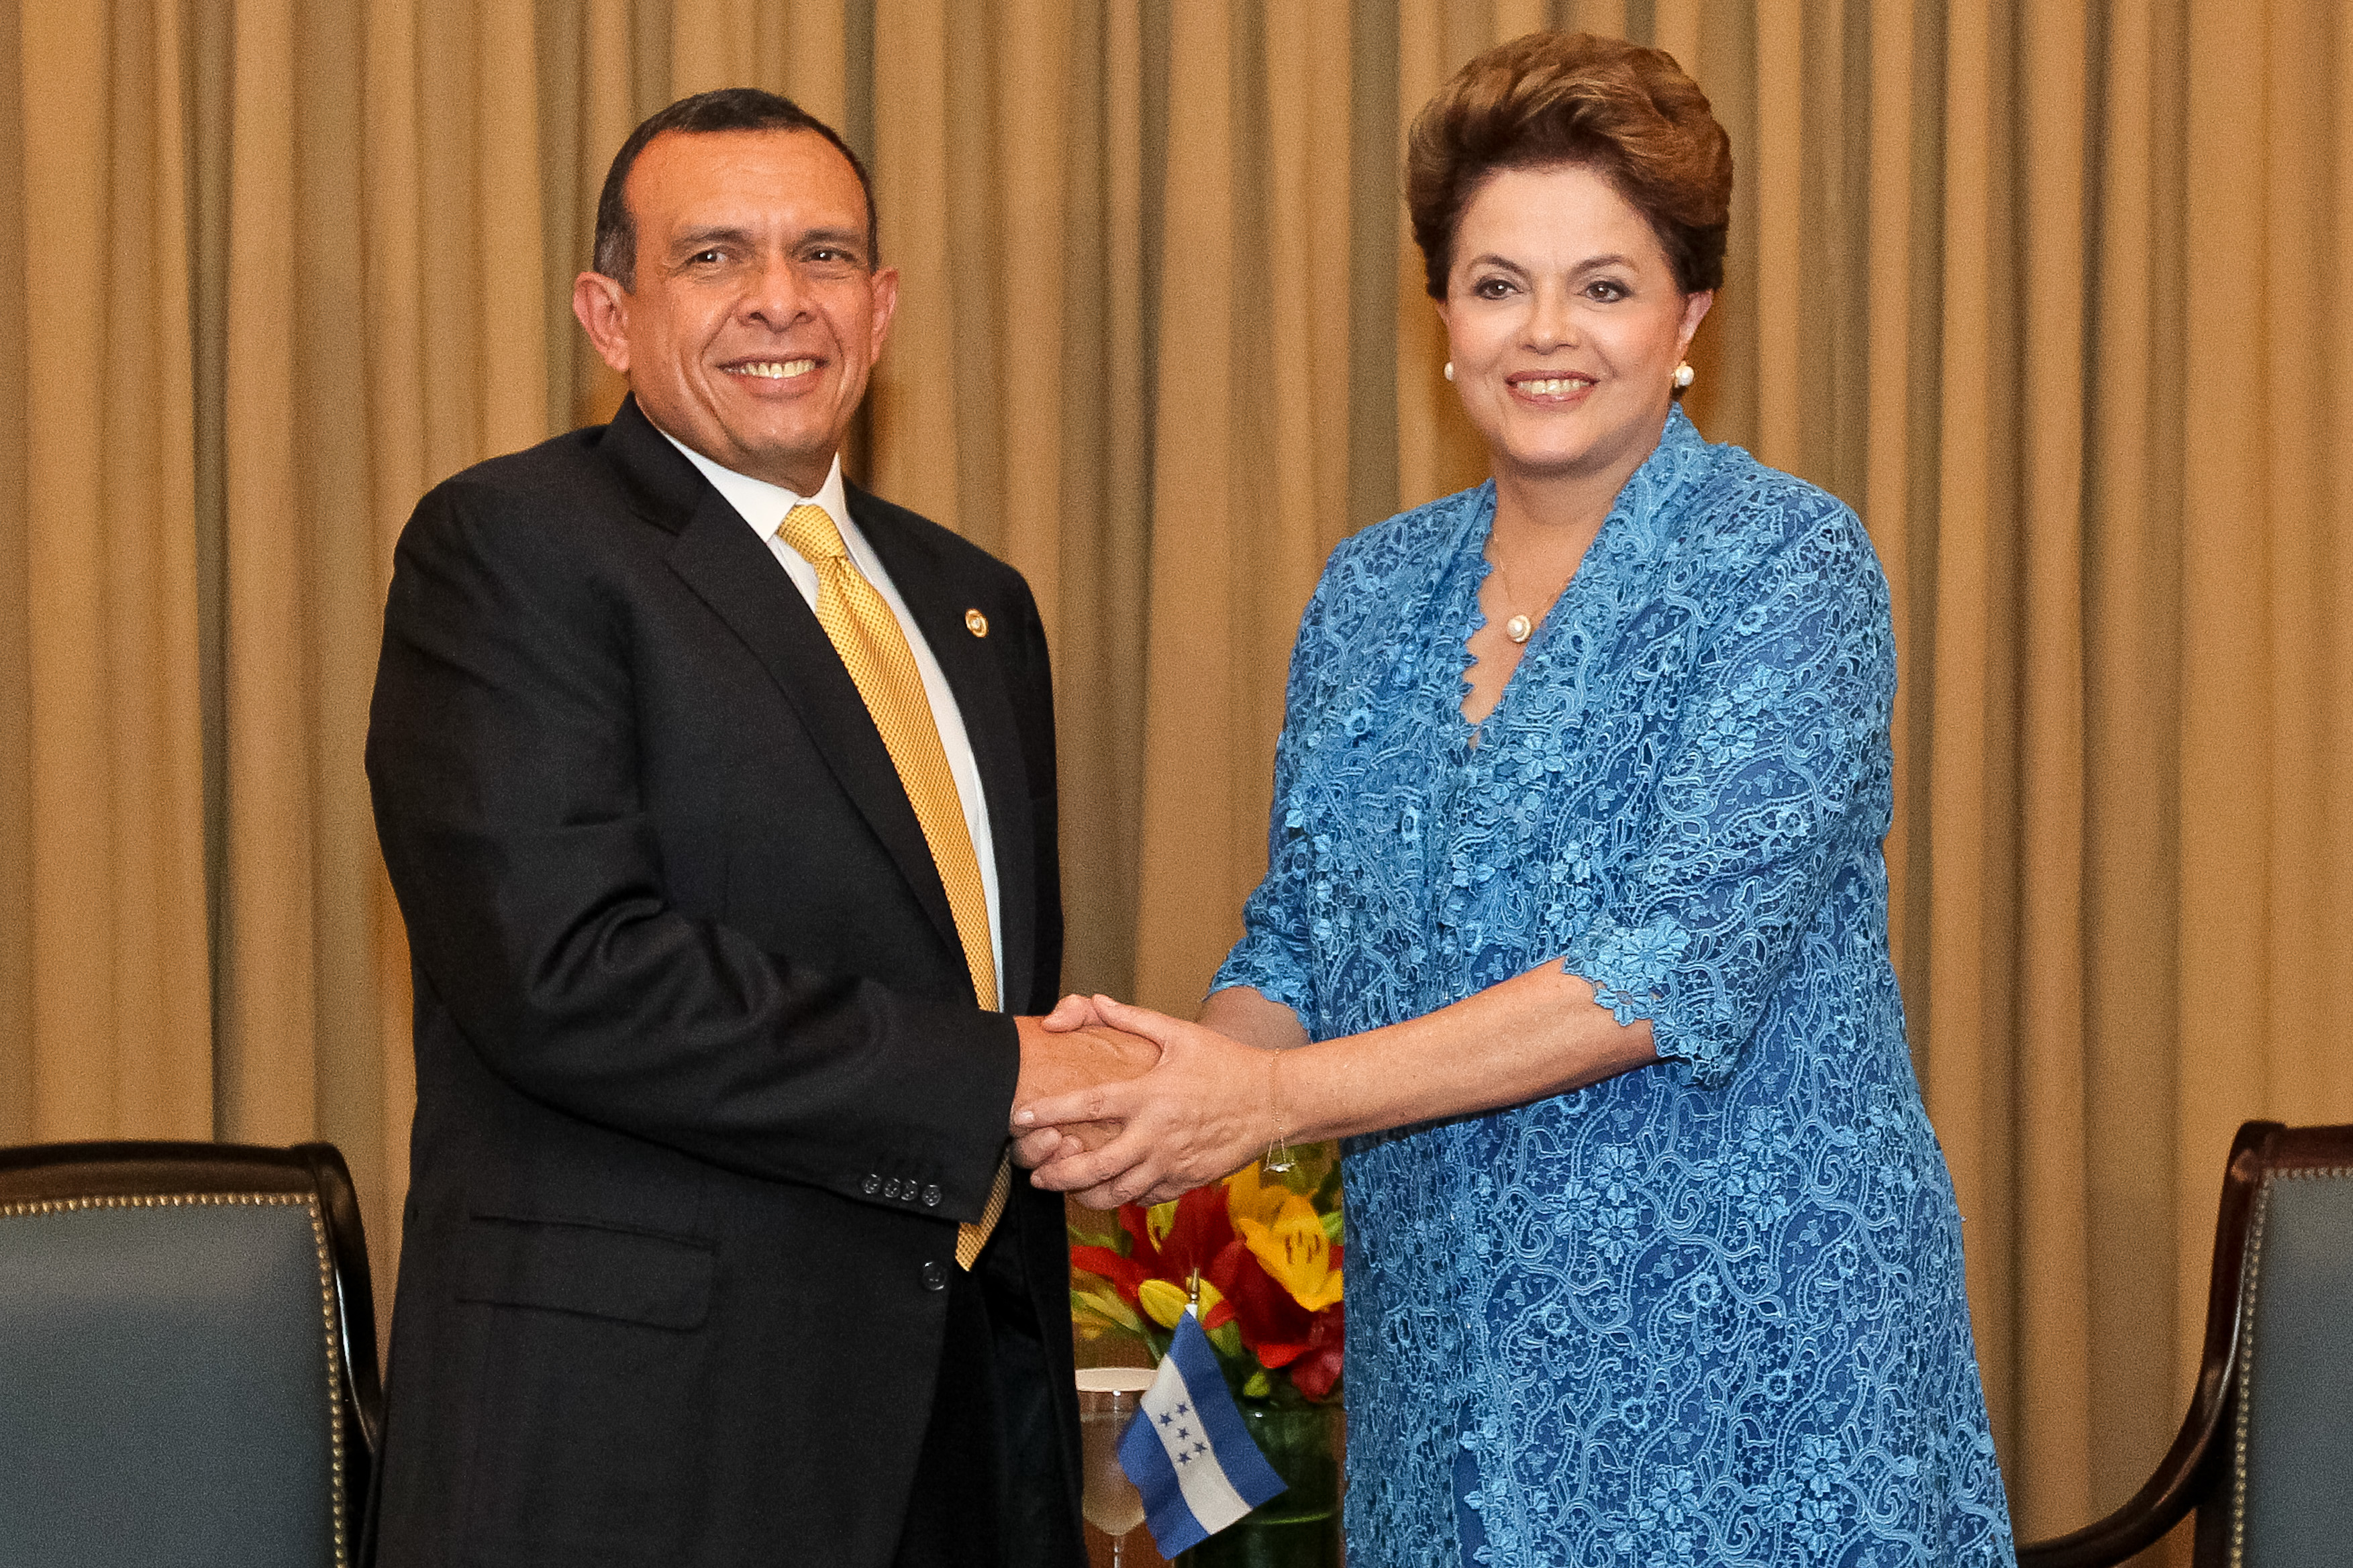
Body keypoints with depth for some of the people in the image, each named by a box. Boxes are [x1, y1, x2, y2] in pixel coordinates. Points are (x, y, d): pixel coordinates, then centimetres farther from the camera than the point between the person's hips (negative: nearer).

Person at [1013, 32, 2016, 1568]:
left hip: (1745, 1335, -4)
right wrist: (1169, 1078, -11)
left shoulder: (1793, 566, -10)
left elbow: (1682, 966, -19)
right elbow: (1301, 949, 13)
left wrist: (1272, 1098, -22)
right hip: (1452, 1354, 5)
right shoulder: (1372, 592, 8)